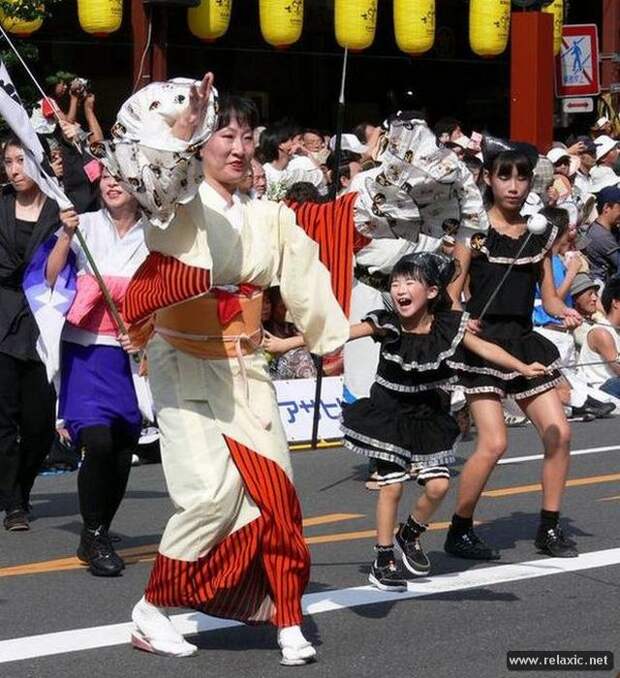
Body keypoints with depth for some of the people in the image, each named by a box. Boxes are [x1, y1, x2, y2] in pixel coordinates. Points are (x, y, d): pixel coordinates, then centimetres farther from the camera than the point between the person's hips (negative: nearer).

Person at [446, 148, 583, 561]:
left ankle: (550, 529, 15)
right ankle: (460, 532, 2)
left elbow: (548, 296, 13)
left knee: (560, 433, 0)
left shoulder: (541, 233, 10)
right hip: (483, 341, -6)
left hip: (524, 342, 6)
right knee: (494, 442, -15)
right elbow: (453, 293, -6)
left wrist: (564, 311, -9)